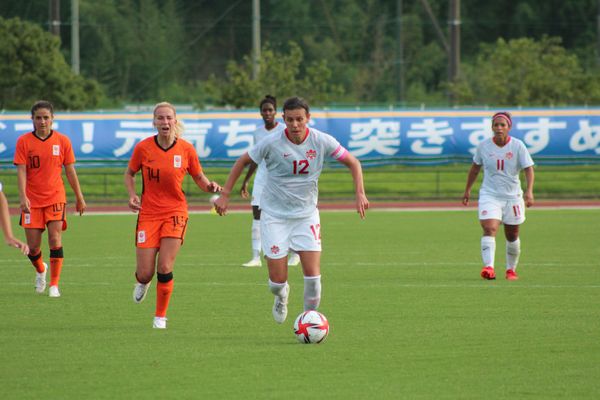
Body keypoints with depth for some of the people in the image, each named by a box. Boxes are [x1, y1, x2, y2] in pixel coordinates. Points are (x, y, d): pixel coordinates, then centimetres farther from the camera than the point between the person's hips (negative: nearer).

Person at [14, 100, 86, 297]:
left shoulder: (62, 141, 1)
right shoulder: (23, 142, -2)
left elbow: (70, 171, 8)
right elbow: (21, 171, -8)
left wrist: (79, 198, 11)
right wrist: (23, 197, -20)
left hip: (55, 198, 0)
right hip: (32, 200, 0)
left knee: (55, 240, -14)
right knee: (33, 247, 3)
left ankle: (54, 285, -5)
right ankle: (40, 270, 36)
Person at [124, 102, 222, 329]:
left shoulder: (186, 149, -5)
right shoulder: (143, 148, -6)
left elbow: (198, 178, 8)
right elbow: (129, 174, 11)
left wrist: (210, 187, -13)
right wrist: (132, 195, -6)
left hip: (175, 212, 0)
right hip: (148, 214, 0)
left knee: (164, 268, -12)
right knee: (145, 274, -4)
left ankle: (160, 316, 8)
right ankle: (142, 283, 36)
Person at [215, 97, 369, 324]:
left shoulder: (322, 141, -10)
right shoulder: (272, 143, -15)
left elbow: (352, 162, 3)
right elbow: (243, 162, 1)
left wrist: (360, 194, -10)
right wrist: (225, 195, 0)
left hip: (306, 214, 1)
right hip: (274, 216, -1)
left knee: (313, 275, -11)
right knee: (277, 280, -4)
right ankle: (281, 296, 33)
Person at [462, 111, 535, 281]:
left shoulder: (518, 146, -8)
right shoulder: (484, 146, -3)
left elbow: (529, 169, -11)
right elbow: (475, 168, 12)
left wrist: (529, 191, -26)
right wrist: (467, 190, 16)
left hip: (512, 196, 0)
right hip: (489, 195, 0)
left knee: (512, 236, 11)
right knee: (489, 229, -21)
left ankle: (511, 269, 30)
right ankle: (488, 267, -32)